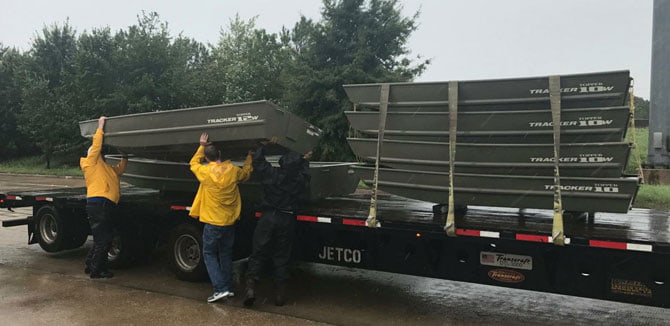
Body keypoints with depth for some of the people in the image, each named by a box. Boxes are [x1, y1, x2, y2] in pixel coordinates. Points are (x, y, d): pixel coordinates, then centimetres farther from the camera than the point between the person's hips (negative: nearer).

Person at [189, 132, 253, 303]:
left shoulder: (205, 172, -13)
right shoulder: (233, 170, -4)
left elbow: (193, 163, 10)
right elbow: (246, 174, 19)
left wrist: (202, 146, 19)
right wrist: (249, 158, 34)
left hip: (213, 222, -4)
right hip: (230, 221, 5)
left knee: (209, 254, 7)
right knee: (226, 254, 17)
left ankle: (220, 288, -4)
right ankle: (229, 287, 22)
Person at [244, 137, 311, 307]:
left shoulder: (272, 174, -9)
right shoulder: (300, 180, -5)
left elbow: (257, 161, 7)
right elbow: (305, 172, 20)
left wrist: (266, 145, 18)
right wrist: (305, 160, 37)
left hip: (268, 217, -1)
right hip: (287, 221, 2)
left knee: (258, 254, 6)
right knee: (281, 257, 10)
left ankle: (250, 286, -7)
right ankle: (280, 294, 15)